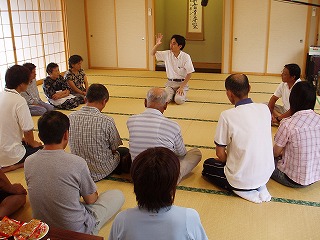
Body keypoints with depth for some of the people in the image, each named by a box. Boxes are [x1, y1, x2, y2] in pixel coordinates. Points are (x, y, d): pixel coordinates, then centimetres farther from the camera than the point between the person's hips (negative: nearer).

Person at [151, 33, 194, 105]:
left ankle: (180, 94, 10)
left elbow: (189, 74, -10)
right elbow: (153, 53, 3)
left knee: (179, 100, -26)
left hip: (182, 83, -3)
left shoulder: (186, 57, -14)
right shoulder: (167, 54, -4)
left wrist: (181, 87, -15)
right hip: (170, 83, 3)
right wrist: (157, 44, -17)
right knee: (165, 99, -20)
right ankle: (172, 93, 14)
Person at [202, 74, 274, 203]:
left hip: (241, 180, -5)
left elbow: (220, 154, -13)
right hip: (266, 174, 6)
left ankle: (241, 190, 3)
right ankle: (259, 187, 11)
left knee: (207, 165, 23)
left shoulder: (227, 116, -21)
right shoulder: (265, 109, -5)